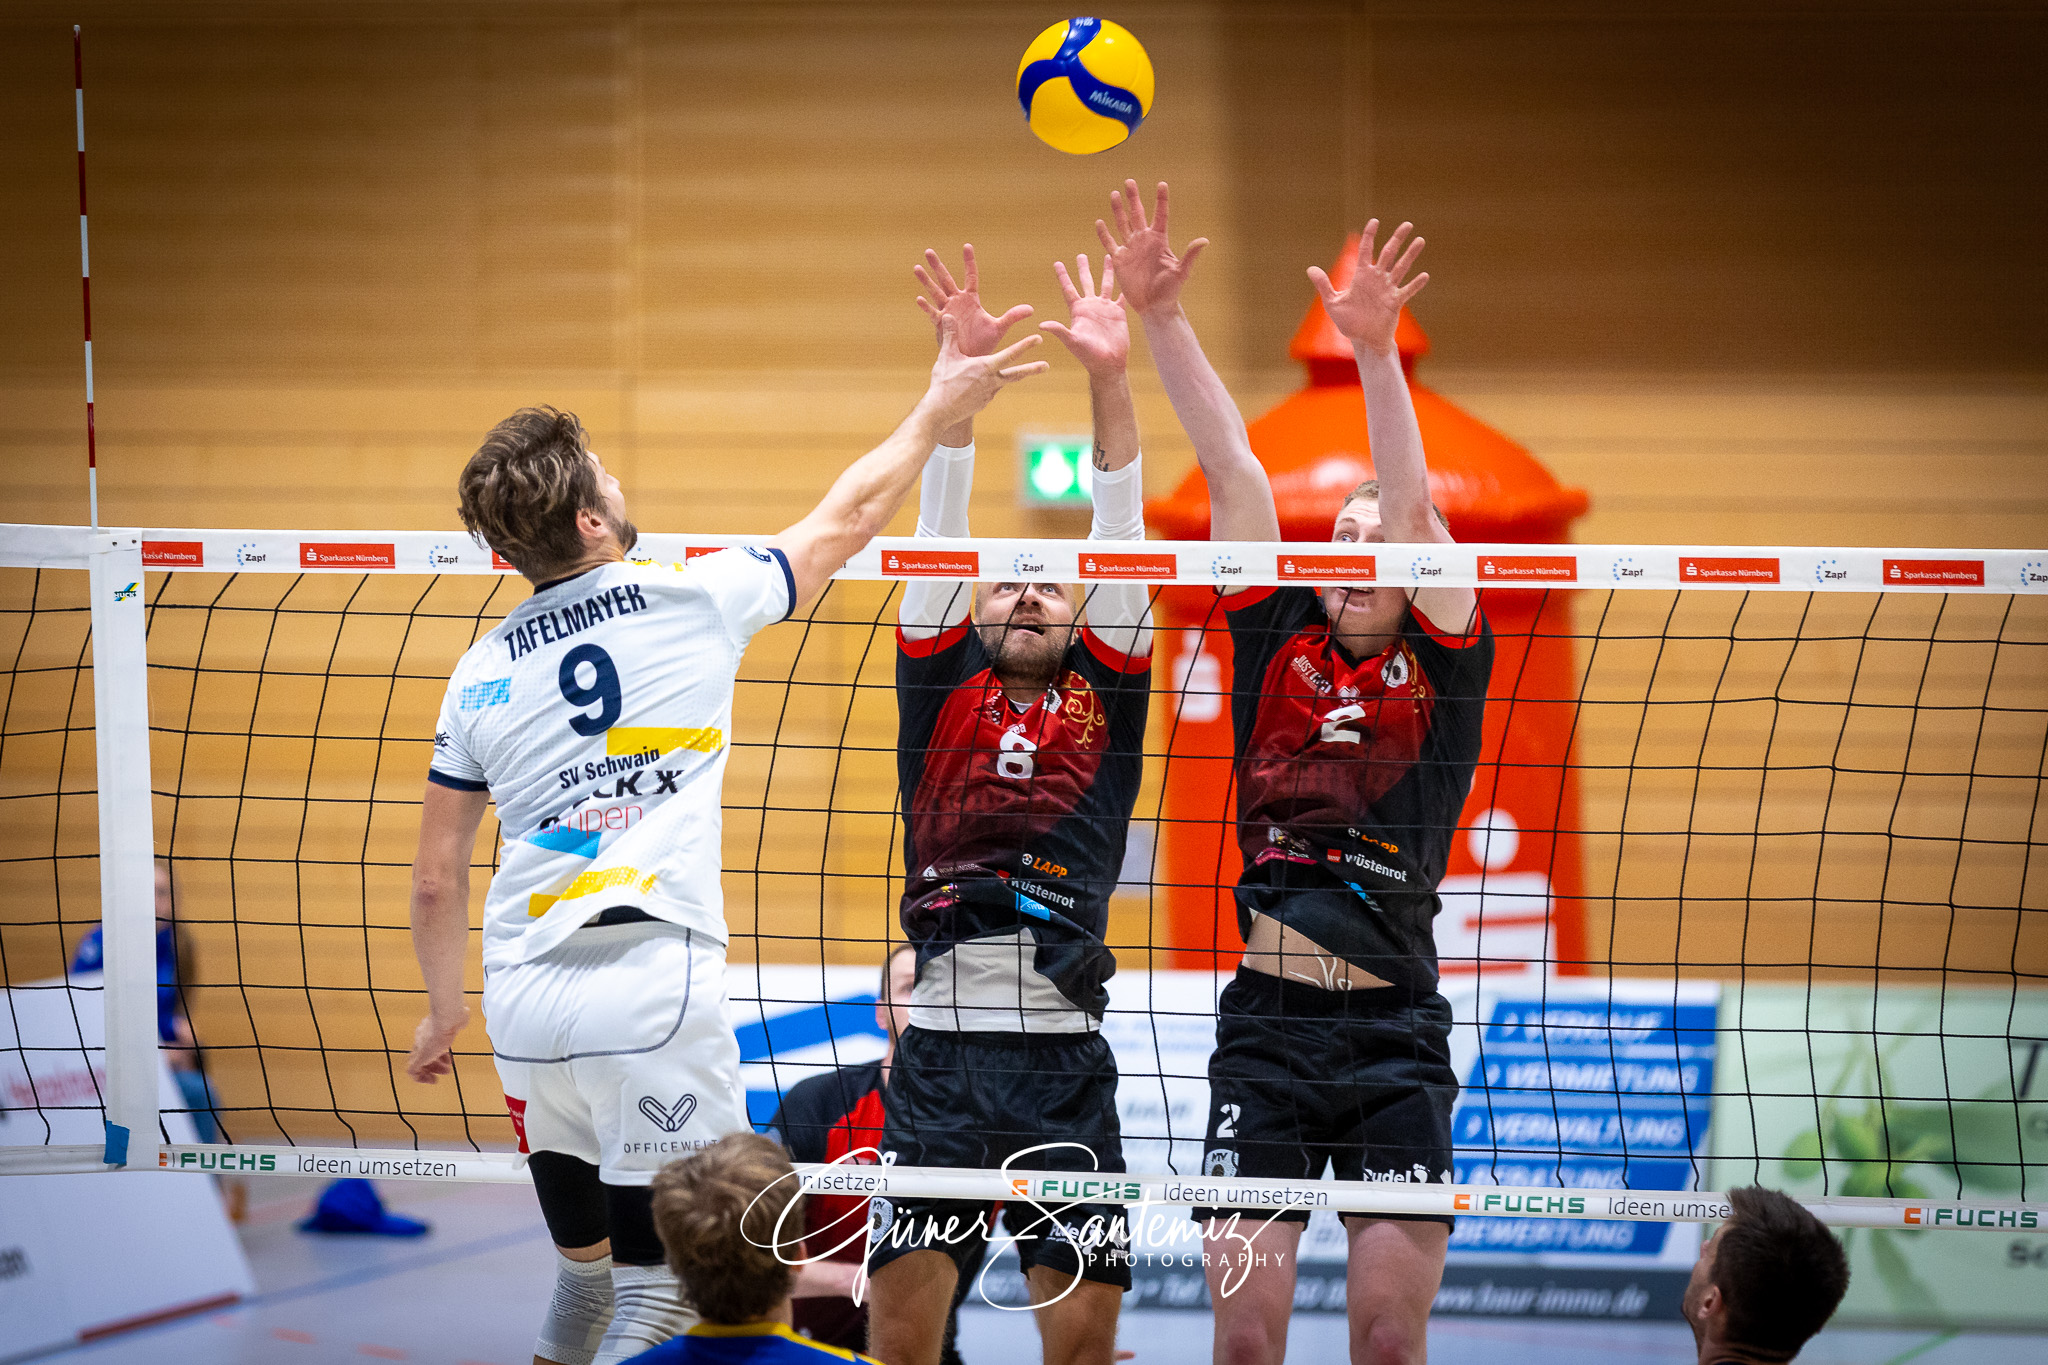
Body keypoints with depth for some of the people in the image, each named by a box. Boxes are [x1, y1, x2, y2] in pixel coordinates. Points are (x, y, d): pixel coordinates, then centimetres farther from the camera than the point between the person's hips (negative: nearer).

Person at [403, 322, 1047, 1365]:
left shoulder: (481, 674, 9)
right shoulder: (695, 599, -1)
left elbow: (436, 884, 14)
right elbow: (848, 518, 14)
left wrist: (445, 1008, 30)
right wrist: (937, 410, 29)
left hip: (526, 1004, 5)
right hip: (654, 993, -5)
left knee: (586, 1269, 20)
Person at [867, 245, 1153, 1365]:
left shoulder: (1103, 703, 12)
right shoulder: (943, 691, 13)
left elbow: (1120, 546, 3)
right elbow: (939, 538, 4)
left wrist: (1109, 377, -6)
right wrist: (962, 371, -7)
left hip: (1065, 1058, 0)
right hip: (939, 1052, 0)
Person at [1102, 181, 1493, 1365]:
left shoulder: (1442, 665, 4)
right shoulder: (1279, 644, 10)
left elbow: (1413, 509, -10)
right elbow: (1234, 474, 3)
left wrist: (1377, 349, -24)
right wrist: (1163, 316, -2)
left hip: (1396, 1033, -1)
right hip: (1266, 1024, 2)